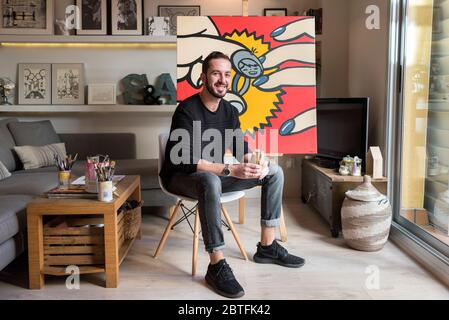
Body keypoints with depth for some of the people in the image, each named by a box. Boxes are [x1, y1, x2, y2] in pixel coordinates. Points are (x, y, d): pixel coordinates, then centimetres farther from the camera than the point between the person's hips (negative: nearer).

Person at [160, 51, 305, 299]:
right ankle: (216, 266, -35)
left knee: (274, 172, -1)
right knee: (210, 181, -43)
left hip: (213, 174, 8)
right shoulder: (187, 111, -21)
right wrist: (230, 170, -38)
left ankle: (267, 246, 3)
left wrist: (257, 163, -21)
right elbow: (188, 160, -30)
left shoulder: (229, 111, 2)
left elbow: (241, 149, 3)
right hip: (181, 177, -7)